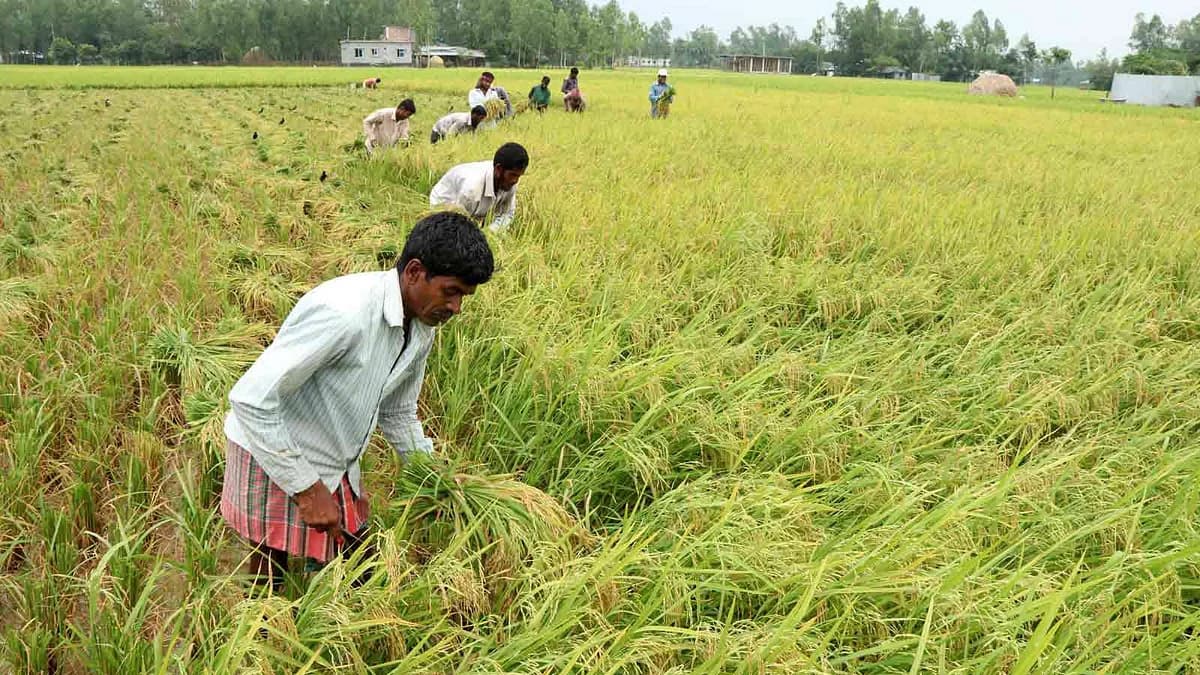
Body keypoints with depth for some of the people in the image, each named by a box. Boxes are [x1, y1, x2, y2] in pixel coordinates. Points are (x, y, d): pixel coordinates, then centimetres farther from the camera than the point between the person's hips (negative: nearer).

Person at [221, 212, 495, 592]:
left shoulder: (422, 327, -3)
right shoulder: (342, 312, -30)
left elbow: (398, 414, 14)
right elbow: (250, 398, -29)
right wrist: (306, 488, -26)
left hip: (338, 467, 8)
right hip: (274, 463, -8)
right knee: (271, 592, 5)